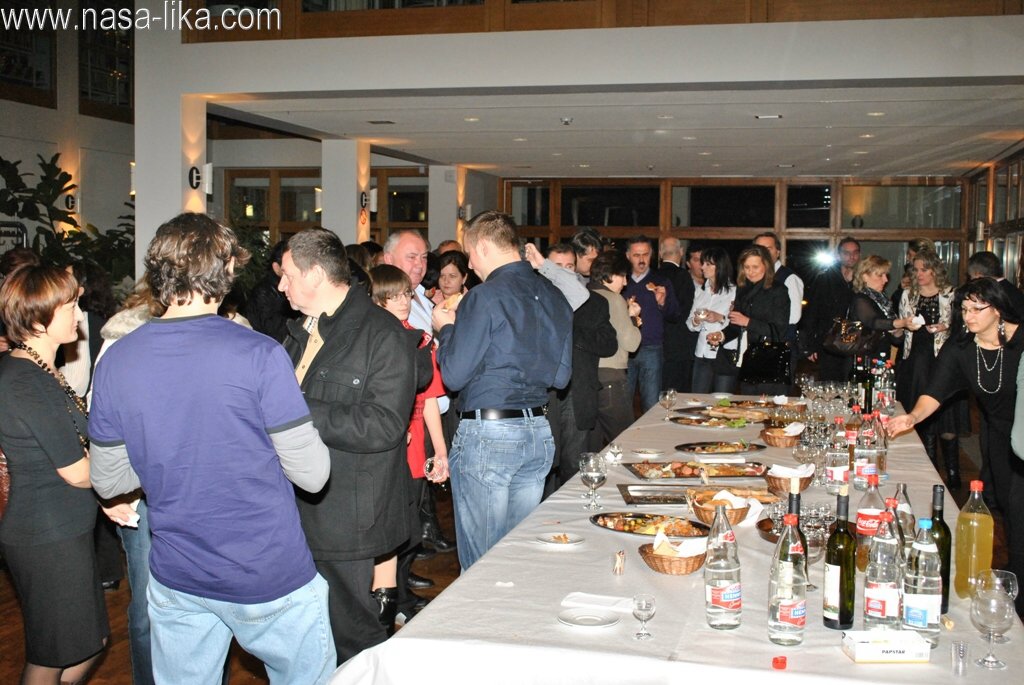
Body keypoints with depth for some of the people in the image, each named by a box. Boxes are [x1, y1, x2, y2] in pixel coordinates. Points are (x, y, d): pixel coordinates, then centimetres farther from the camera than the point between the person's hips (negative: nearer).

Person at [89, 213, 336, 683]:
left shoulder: (115, 362, -5)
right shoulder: (258, 354, -18)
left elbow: (108, 482, 4)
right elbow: (312, 474, -14)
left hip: (176, 578, 4)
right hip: (271, 576, -4)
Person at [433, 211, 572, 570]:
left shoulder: (484, 298, -13)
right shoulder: (554, 297, 8)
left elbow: (454, 375, -11)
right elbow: (560, 376, 13)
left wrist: (446, 329, 5)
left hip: (487, 434, -7)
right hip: (538, 432, 7)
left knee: (480, 560, 5)